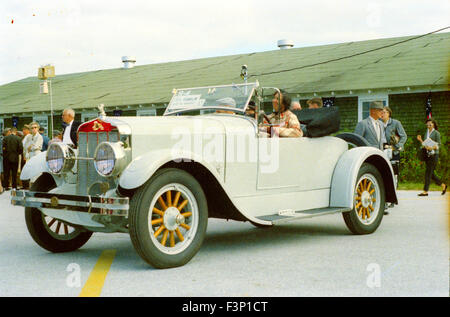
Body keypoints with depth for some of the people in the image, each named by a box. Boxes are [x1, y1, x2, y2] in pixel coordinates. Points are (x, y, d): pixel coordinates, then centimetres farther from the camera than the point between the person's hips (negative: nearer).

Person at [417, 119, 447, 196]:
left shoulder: (436, 133, -3)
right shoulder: (426, 133, 16)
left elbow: (439, 144, -9)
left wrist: (431, 147, -26)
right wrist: (420, 140, 1)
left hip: (434, 154, -7)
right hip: (427, 154, 7)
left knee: (428, 172, -10)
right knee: (431, 173, 8)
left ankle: (425, 191, -8)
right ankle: (443, 185, 26)